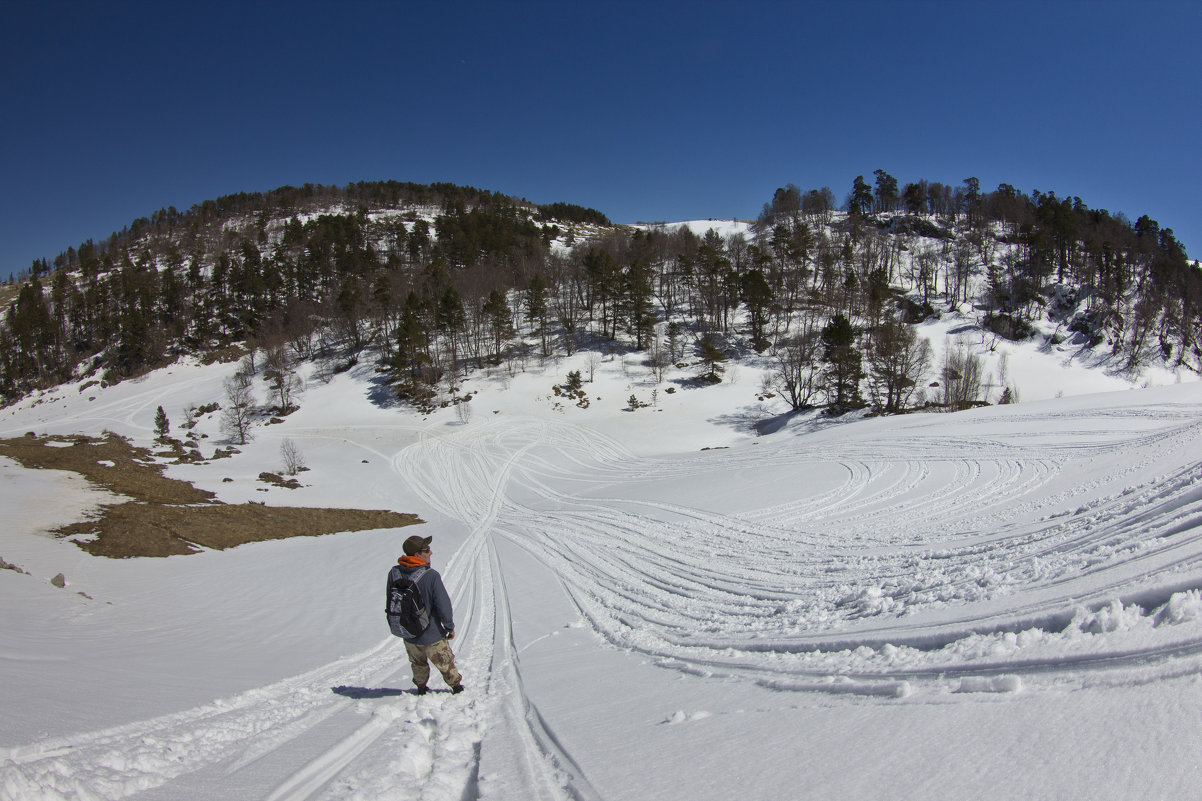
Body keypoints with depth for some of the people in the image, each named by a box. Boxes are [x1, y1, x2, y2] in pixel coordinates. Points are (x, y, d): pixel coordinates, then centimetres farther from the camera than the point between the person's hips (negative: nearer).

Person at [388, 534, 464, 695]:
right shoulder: (431, 576, -28)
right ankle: (455, 685, 42)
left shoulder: (394, 573, -13)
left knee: (418, 663, 30)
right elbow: (443, 605, -21)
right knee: (445, 662, 22)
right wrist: (450, 627, -3)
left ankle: (421, 687, 48)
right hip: (432, 636, -4)